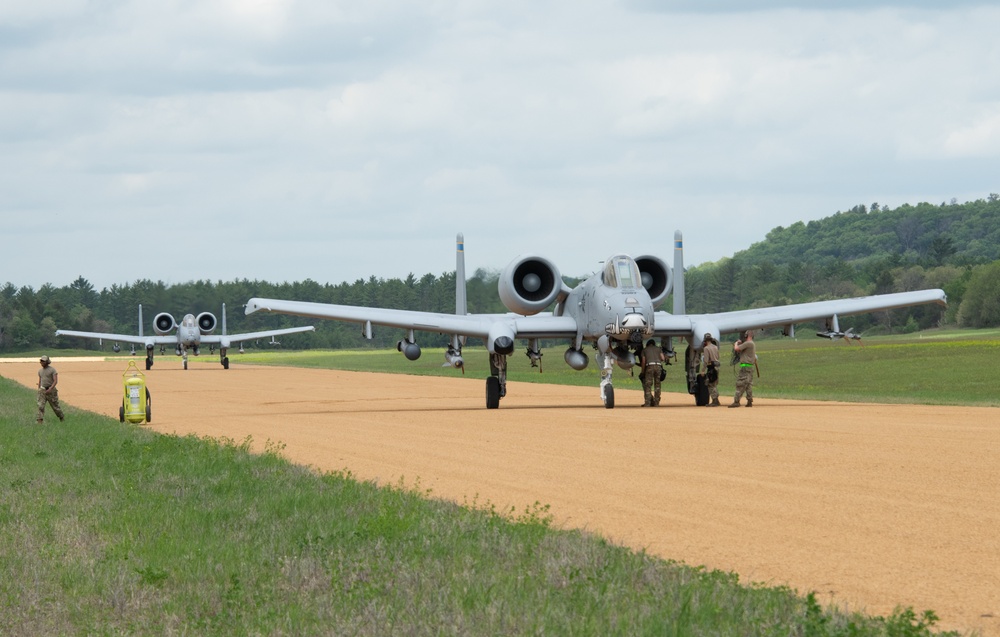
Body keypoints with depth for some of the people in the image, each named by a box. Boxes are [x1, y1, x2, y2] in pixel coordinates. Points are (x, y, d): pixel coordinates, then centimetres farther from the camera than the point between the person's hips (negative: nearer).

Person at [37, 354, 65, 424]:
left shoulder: (52, 370, -8)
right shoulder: (40, 371, 11)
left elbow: (55, 381, -15)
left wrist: (50, 389, -26)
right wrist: (38, 391, 17)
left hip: (51, 390, -4)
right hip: (42, 390, 4)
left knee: (55, 406, 6)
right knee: (40, 406, -12)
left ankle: (62, 418, 26)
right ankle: (40, 420, -17)